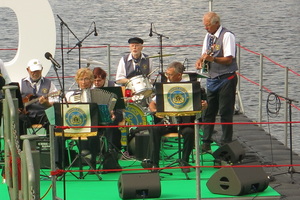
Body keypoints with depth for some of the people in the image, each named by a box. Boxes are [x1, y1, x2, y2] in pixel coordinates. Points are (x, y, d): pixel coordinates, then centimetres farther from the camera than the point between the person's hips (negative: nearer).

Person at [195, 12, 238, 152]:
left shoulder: (227, 36, -13)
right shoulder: (208, 36, 11)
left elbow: (228, 59, -18)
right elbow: (205, 54, 18)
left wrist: (212, 58, -31)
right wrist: (201, 60, -5)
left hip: (226, 79, -7)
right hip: (212, 79, 7)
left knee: (225, 113, -3)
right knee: (208, 111, 7)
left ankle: (226, 144, 4)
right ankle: (206, 143, 13)